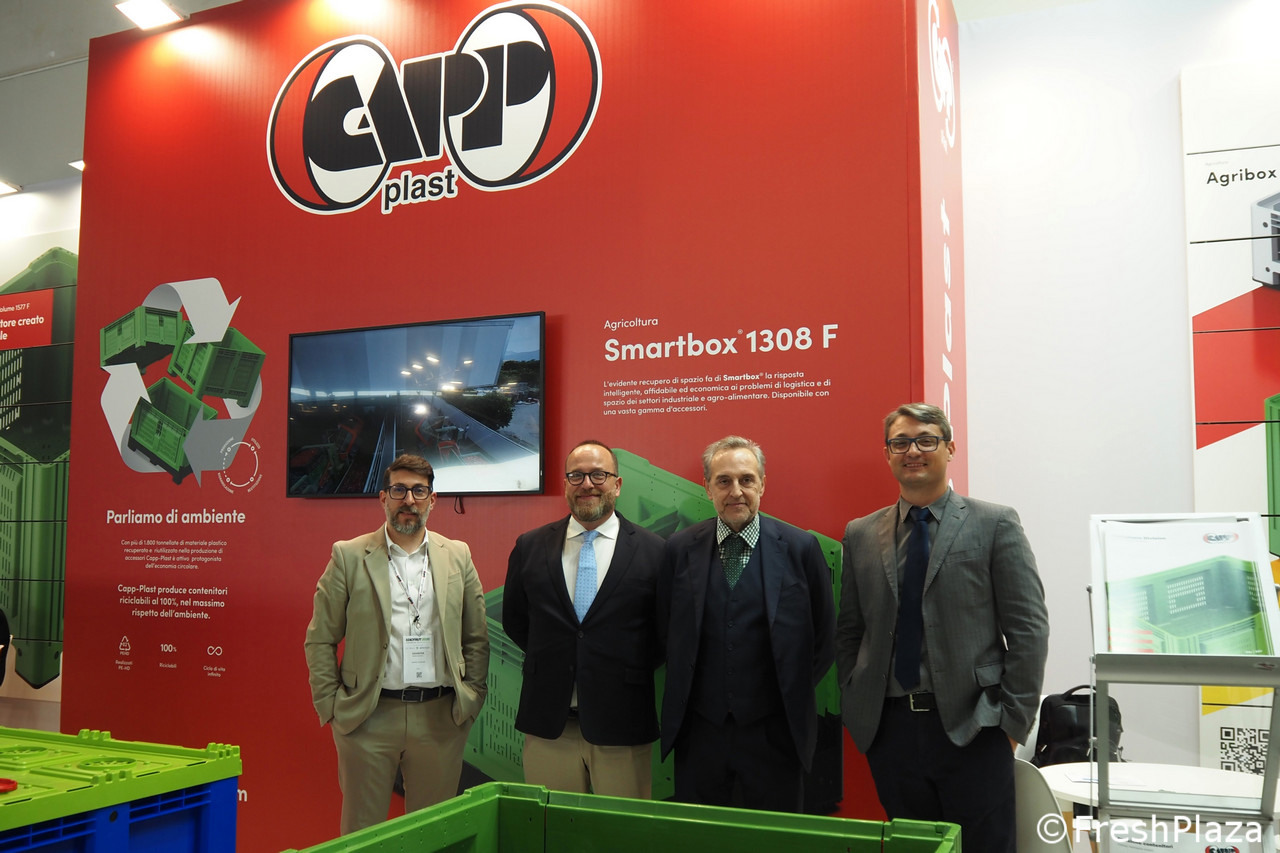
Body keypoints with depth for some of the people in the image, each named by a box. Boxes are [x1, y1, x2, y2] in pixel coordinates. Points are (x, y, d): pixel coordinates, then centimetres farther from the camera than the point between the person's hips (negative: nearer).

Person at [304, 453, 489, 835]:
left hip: (440, 718, 2)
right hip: (366, 717, -1)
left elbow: (477, 638, 10)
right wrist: (330, 706, -2)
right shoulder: (348, 556, 1)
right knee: (361, 833, 9)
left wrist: (471, 700, 3)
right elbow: (320, 640, 2)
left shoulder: (457, 556, 7)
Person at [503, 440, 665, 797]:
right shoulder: (530, 547, 6)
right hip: (547, 725, 2)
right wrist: (548, 662, 7)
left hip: (623, 726, -2)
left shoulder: (653, 550, -2)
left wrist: (635, 672, -1)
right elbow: (514, 620, 15)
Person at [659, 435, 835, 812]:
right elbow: (665, 629, 10)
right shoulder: (680, 549, 0)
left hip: (774, 732, -1)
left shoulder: (800, 547, -4)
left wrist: (792, 693, 1)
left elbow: (824, 638, 3)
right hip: (698, 729, 2)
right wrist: (685, 689, 5)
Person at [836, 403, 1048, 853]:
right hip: (889, 727, 3)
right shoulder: (860, 535, 9)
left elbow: (1028, 629, -3)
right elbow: (848, 631, 12)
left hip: (971, 728, -3)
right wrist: (855, 710, 5)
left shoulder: (995, 524, 0)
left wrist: (1014, 719, -7)